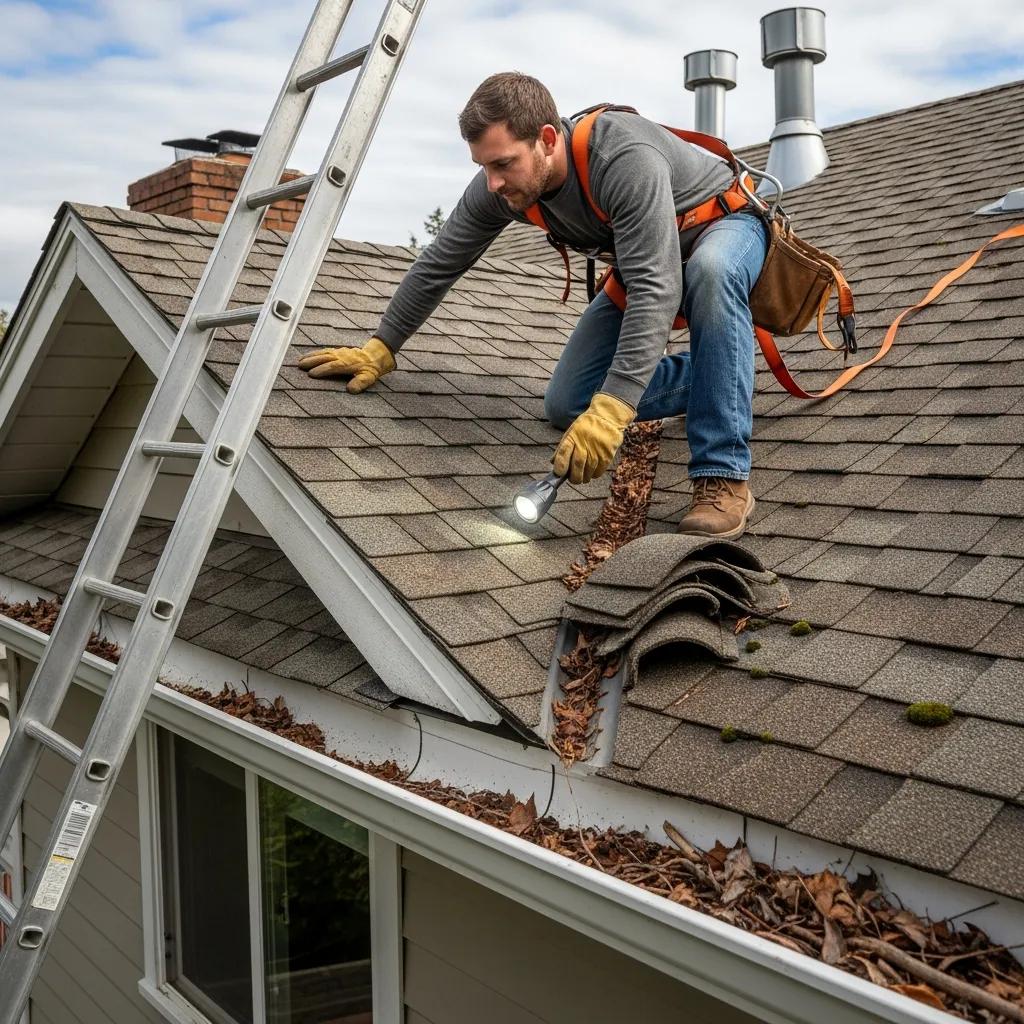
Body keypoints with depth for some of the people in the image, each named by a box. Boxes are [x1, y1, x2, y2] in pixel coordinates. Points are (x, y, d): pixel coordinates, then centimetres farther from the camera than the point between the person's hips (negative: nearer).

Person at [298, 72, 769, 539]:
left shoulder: (626, 160, -40)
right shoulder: (498, 186, -19)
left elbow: (655, 290, -47)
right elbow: (438, 264, -7)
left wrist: (610, 410, -53)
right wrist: (379, 349, -8)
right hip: (641, 260, 6)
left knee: (711, 269, -44)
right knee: (566, 407, -4)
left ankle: (724, 476, -36)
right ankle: (714, 377, 14)